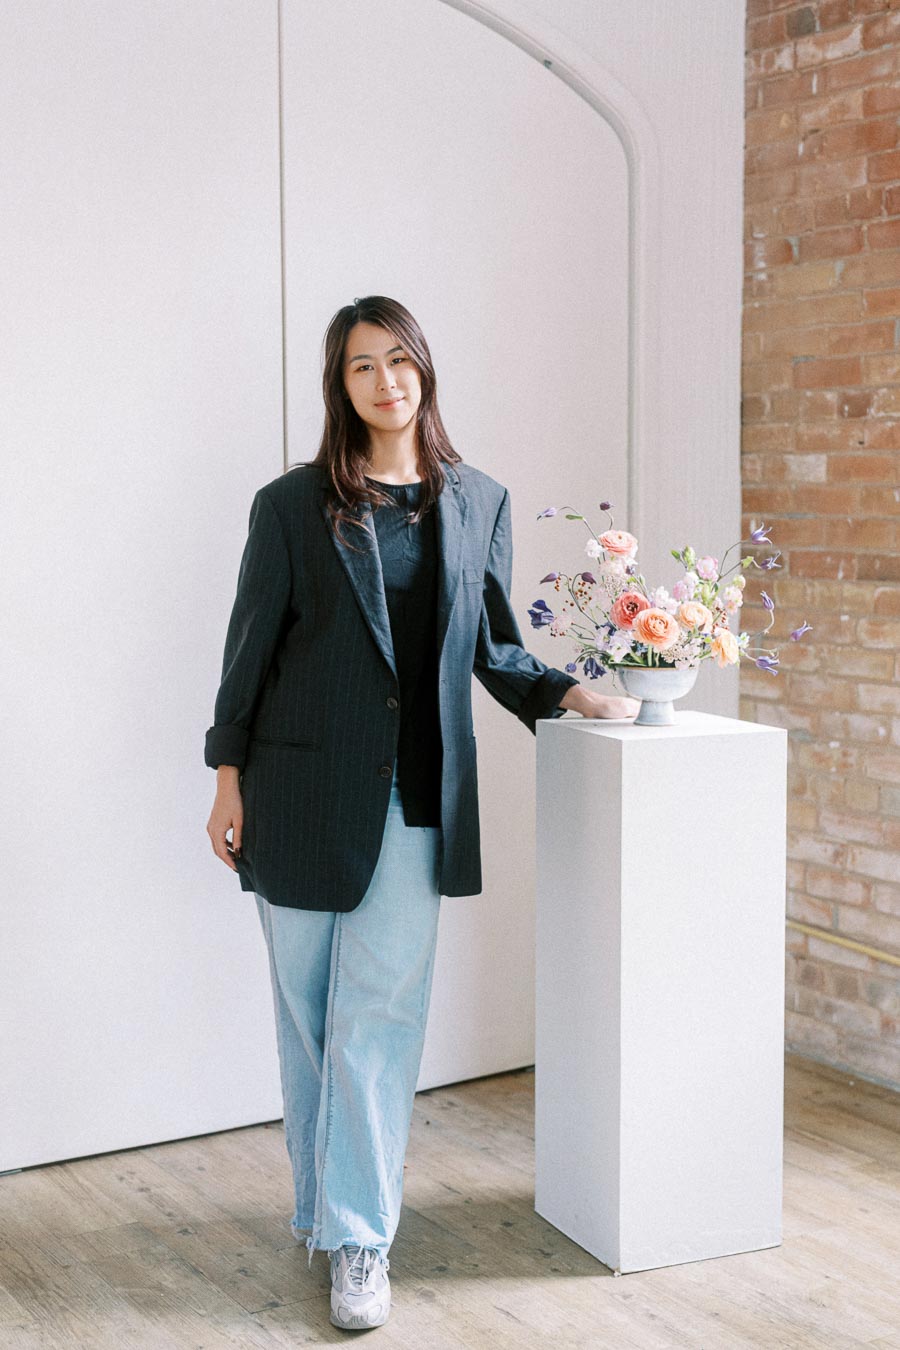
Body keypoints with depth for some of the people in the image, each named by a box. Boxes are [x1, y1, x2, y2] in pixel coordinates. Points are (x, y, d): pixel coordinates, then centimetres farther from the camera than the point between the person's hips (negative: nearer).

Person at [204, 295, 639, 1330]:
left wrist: (566, 694, 0)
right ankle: (322, 1203, 26)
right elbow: (252, 643, 2)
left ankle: (358, 1240, 7)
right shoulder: (291, 504, 0)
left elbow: (493, 645, 15)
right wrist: (228, 780, 0)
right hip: (306, 788, -1)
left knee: (380, 1011, -1)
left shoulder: (478, 503, 8)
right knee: (307, 1007, 8)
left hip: (416, 796, 1)